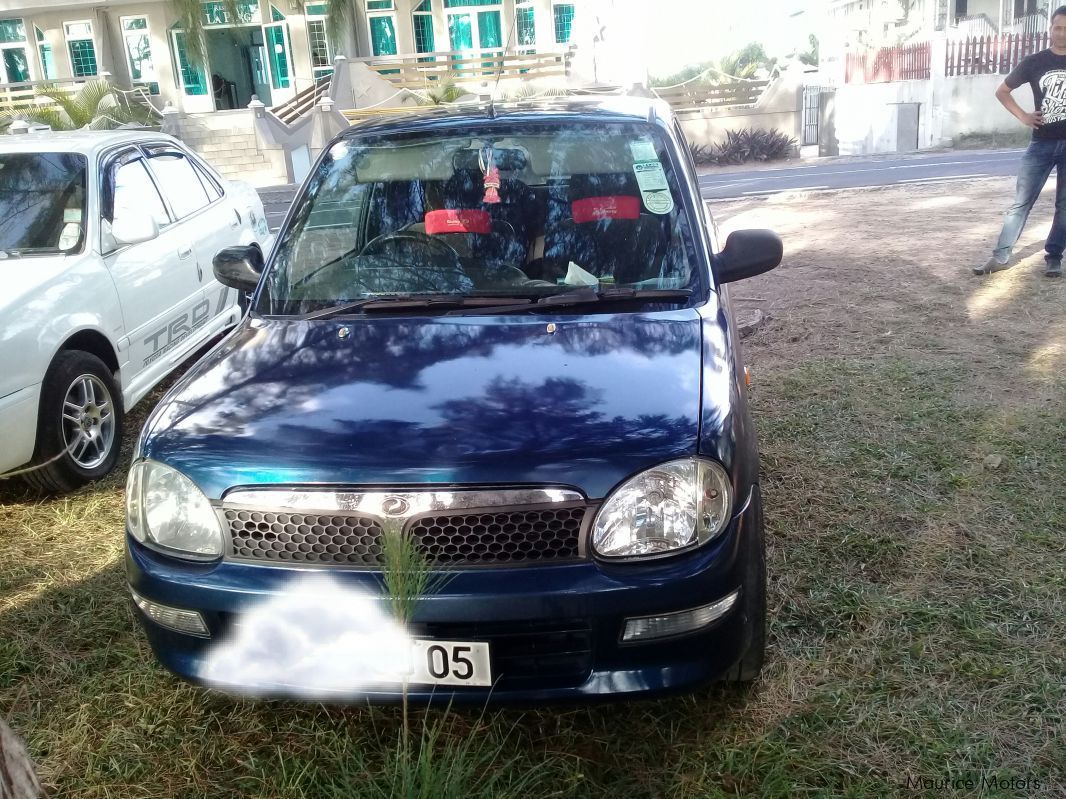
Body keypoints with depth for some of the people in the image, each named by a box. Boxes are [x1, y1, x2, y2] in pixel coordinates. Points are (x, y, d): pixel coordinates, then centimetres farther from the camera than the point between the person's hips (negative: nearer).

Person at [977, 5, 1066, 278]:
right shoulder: (1034, 62, 2)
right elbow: (1002, 91, 11)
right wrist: (1023, 116, 0)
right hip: (1042, 143, 0)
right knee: (1021, 202, -2)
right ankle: (1000, 257, 1)